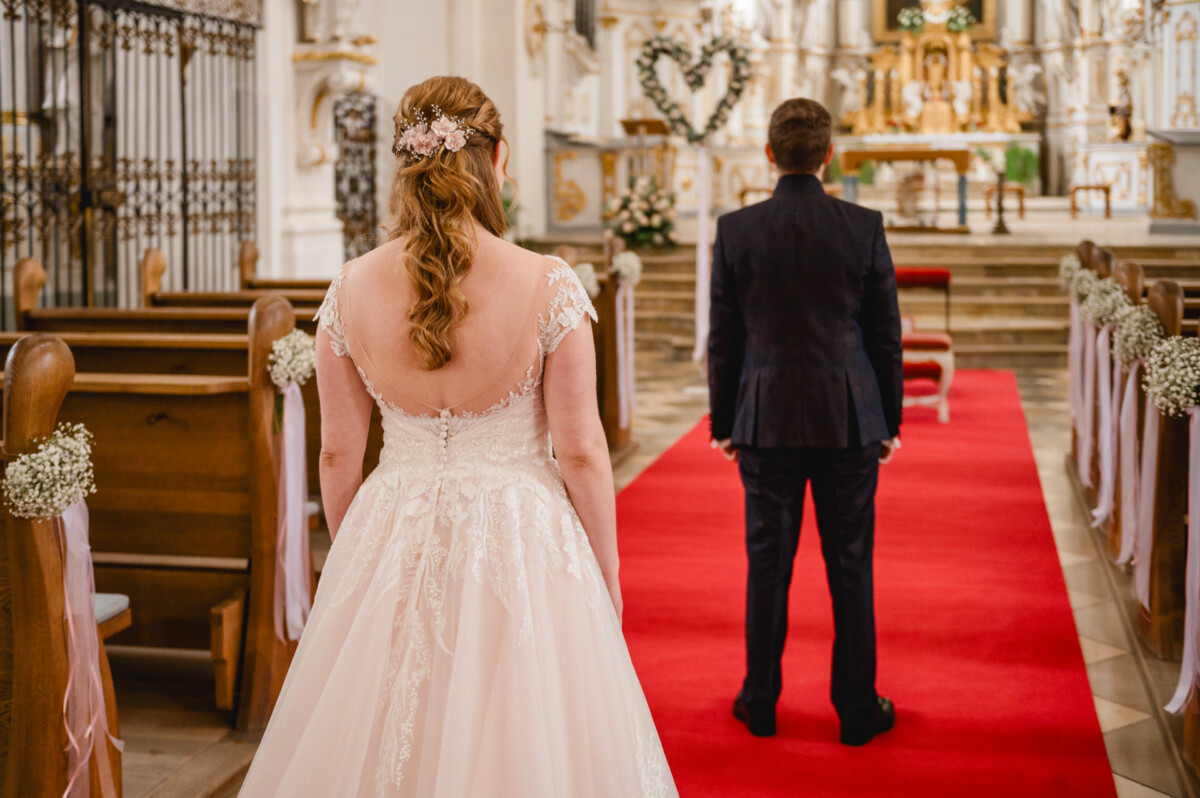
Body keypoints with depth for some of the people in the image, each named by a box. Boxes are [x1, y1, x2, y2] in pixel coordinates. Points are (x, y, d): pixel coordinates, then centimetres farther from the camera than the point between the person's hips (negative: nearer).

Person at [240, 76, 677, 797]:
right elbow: (581, 452, -10)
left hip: (393, 545, 3)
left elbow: (338, 453, 1)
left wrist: (354, 562, 17)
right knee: (519, 738, 12)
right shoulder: (550, 287, -14)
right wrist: (608, 582, 3)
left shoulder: (352, 289, -6)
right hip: (522, 543, -2)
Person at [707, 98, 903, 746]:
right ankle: (857, 707, 15)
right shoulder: (864, 227, -4)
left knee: (768, 564, 8)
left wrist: (724, 422, 10)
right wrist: (890, 421, 10)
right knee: (850, 567, 7)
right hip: (849, 421, 0)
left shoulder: (735, 229, -4)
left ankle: (760, 702, 18)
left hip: (765, 420, 0)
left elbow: (723, 336, 0)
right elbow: (886, 333, 0)